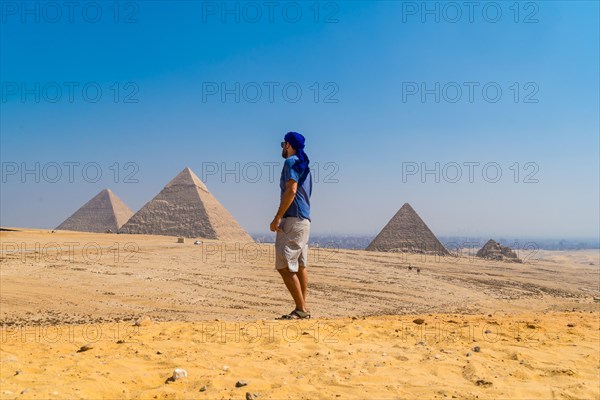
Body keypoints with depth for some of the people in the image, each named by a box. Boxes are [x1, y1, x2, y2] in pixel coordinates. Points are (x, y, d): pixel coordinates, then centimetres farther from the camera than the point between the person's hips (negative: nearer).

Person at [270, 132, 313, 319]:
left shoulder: (291, 162, -7)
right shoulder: (304, 165, 22)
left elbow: (291, 190, -19)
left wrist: (277, 217, -20)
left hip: (292, 219, -10)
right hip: (304, 219, 10)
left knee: (285, 266, -10)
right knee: (300, 266, 10)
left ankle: (301, 309, -10)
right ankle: (302, 309, 13)